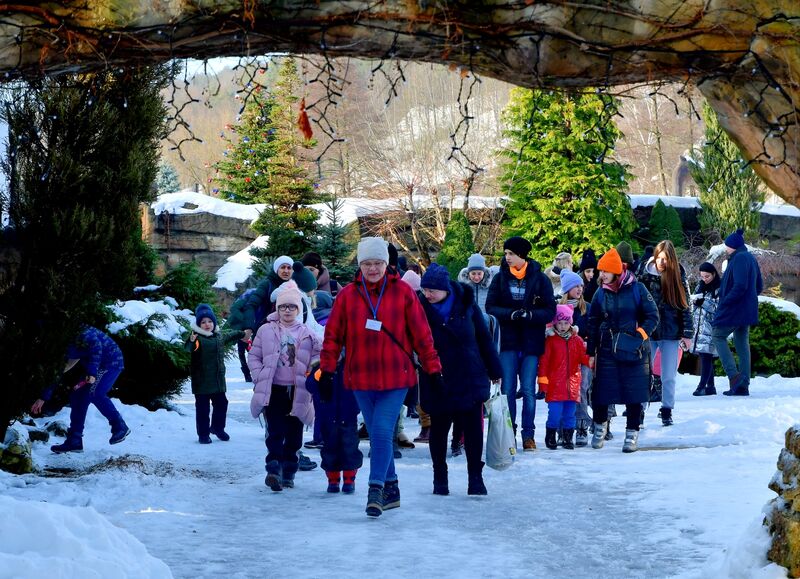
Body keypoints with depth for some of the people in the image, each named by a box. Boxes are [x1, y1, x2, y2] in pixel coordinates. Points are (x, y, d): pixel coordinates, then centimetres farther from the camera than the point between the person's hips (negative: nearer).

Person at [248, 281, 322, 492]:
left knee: (294, 435, 7)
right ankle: (274, 470, -17)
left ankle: (288, 472, 17)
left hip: (297, 391, 2)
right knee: (275, 431, -12)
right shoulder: (266, 331, 5)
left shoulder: (307, 334, 6)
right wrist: (260, 377, -3)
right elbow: (254, 356, 9)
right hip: (273, 389, -2)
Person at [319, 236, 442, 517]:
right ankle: (390, 489, 20)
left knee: (382, 432, -14)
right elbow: (333, 335, 7)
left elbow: (421, 334, 2)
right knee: (377, 435, 9)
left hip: (396, 377, -3)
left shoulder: (403, 292, -1)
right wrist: (327, 368, 3)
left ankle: (376, 489, -12)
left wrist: (432, 367, 2)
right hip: (361, 378, 3)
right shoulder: (347, 295, 4)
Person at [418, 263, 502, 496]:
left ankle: (475, 477, 11)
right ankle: (440, 478, 22)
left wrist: (494, 372, 6)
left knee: (473, 428, -1)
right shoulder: (422, 309, -7)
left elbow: (484, 338, 3)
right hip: (438, 383, 0)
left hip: (471, 379, 0)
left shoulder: (466, 304, -4)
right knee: (439, 429, 8)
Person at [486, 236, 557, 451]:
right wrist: (511, 314, -19)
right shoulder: (500, 278, 3)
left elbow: (550, 311, -4)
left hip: (531, 343, -1)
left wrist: (529, 314, -20)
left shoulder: (540, 279, -1)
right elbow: (490, 307, -2)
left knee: (528, 390, 1)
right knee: (508, 389, 1)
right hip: (508, 342, 1)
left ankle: (528, 434, 9)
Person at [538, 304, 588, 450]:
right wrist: (543, 380, -9)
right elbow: (544, 361, -3)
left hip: (572, 384, 4)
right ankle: (550, 437, 10)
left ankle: (568, 438, 18)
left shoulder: (577, 340, 10)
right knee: (555, 413, -6)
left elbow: (584, 357, 8)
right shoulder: (551, 340, -1)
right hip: (555, 385, -3)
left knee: (570, 413, 8)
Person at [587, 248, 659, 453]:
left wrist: (640, 335, -15)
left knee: (634, 394, 0)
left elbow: (653, 316, -1)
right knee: (602, 391, 2)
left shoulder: (637, 289, -4)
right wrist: (591, 353, 8)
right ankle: (599, 427, 25)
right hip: (607, 352, 2)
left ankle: (632, 433, 11)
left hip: (634, 352, -2)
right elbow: (593, 324, 10)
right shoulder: (600, 293, 5)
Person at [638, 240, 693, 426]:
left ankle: (667, 411, 17)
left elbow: (685, 306, 3)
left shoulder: (678, 278, 0)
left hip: (671, 333, 1)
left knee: (669, 376, 6)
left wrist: (687, 333, 0)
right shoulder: (646, 276, -3)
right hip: (648, 333, -1)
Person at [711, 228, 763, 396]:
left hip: (734, 309, -9)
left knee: (717, 336, 2)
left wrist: (724, 302, -17)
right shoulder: (751, 258, 15)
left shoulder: (739, 258, -16)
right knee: (742, 343, 10)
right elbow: (759, 286, 20)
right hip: (748, 310, 9)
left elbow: (740, 286, -24)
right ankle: (743, 385, 9)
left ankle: (734, 375, -12)